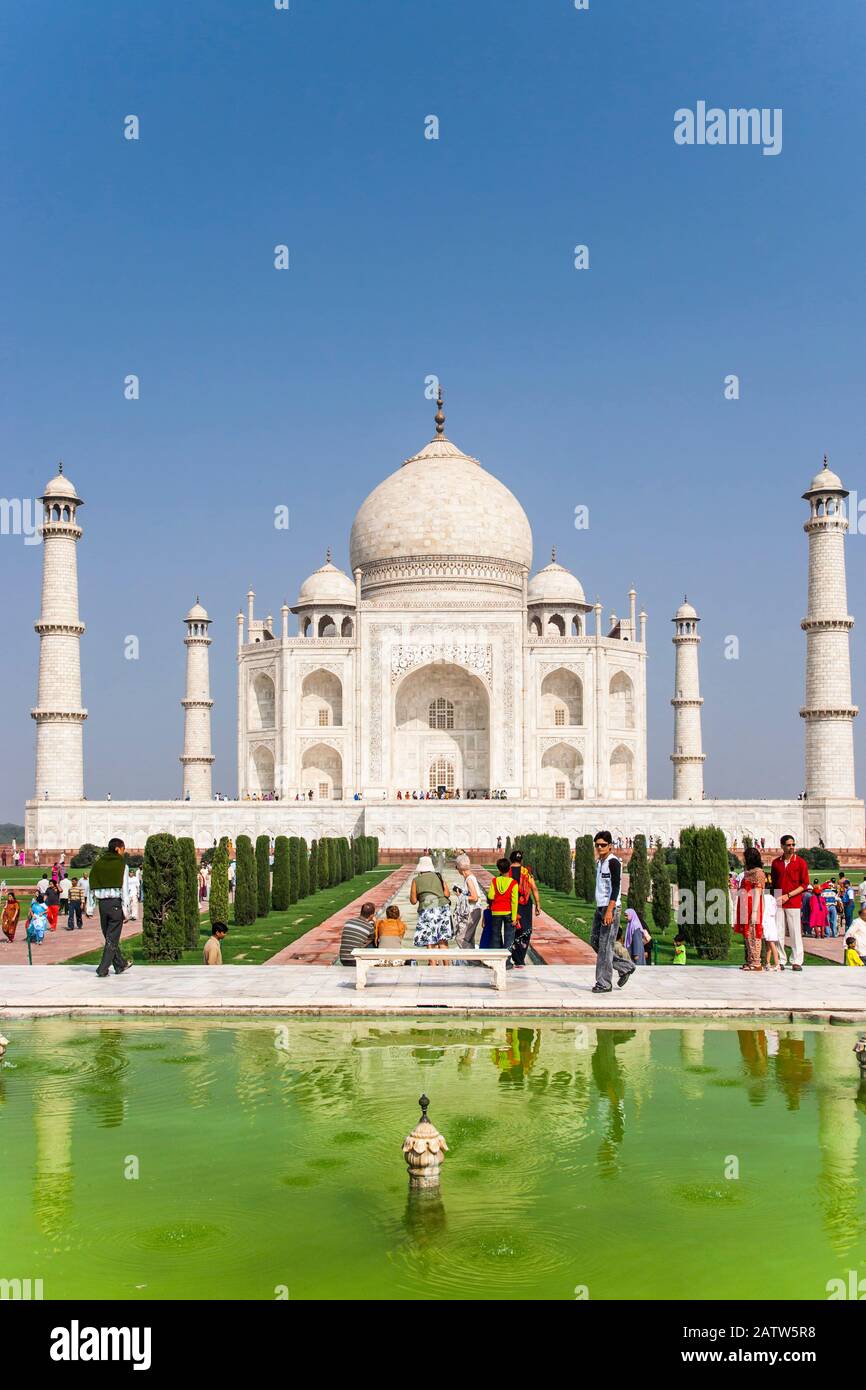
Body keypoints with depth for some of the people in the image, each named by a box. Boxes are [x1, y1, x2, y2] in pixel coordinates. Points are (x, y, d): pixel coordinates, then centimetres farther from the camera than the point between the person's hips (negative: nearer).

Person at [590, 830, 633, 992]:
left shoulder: (613, 862, -11)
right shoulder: (600, 863, 16)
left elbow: (616, 887, -18)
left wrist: (609, 910, -25)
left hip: (611, 908, -9)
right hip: (600, 907, 9)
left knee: (605, 946, -7)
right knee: (595, 942, 10)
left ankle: (604, 983, -1)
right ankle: (625, 967, 21)